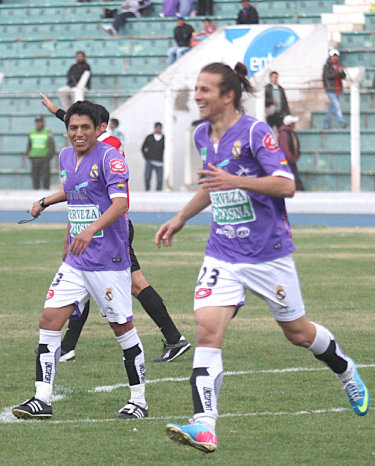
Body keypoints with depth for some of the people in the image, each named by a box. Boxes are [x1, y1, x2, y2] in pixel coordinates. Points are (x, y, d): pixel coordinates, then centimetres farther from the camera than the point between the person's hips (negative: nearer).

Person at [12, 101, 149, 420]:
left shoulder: (109, 158, -12)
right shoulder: (65, 158, 12)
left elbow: (120, 203, -24)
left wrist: (91, 229, -39)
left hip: (109, 260, -7)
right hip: (75, 261, 7)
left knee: (122, 327, 1)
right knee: (50, 319, -4)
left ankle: (139, 401, 13)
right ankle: (42, 400, -4)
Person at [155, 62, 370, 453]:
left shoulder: (255, 132, -15)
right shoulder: (202, 136, 7)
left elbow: (286, 185, -21)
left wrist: (236, 181, -30)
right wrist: (180, 219, 22)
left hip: (268, 253, -5)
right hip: (223, 255, 5)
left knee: (297, 332, 12)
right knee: (207, 330, -15)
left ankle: (347, 373, 44)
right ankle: (204, 427, -22)